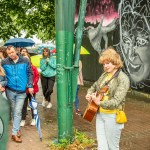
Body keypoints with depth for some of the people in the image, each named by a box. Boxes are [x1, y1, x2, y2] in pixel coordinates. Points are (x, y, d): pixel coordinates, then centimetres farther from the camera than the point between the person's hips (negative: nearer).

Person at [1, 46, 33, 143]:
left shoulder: (25, 61, -5)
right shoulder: (4, 62, -4)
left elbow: (30, 74, 1)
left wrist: (30, 86, -5)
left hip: (21, 92, -1)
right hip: (10, 91, 1)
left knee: (18, 112, -4)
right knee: (14, 111, 13)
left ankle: (14, 133, 1)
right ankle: (17, 129, 30)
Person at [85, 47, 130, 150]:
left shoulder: (123, 79, -14)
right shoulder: (105, 75, 9)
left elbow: (116, 102, -22)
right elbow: (94, 87, 23)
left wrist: (99, 103, -29)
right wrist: (89, 95, 3)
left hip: (112, 117, -6)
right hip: (100, 114, 6)